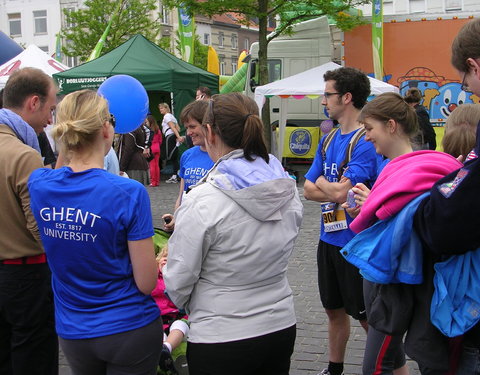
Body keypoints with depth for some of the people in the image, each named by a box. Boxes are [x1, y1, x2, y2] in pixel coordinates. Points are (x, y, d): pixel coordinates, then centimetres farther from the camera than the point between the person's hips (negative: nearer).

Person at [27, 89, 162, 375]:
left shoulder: (38, 184, -10)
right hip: (129, 330, -4)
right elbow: (146, 283, -18)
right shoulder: (129, 193, -24)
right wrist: (155, 262, 1)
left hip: (71, 331, 5)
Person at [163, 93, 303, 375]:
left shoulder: (203, 202, -22)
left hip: (221, 340, -5)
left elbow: (178, 281, -13)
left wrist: (188, 307, 10)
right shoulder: (288, 189, -3)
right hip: (282, 328, 6)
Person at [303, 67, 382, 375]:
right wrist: (335, 191, -13)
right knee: (335, 310, 20)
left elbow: (340, 192, -25)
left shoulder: (367, 141, -18)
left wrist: (321, 183, -4)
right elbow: (308, 190, 5)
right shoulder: (329, 140, 8)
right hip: (329, 239, 8)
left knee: (368, 316, 4)